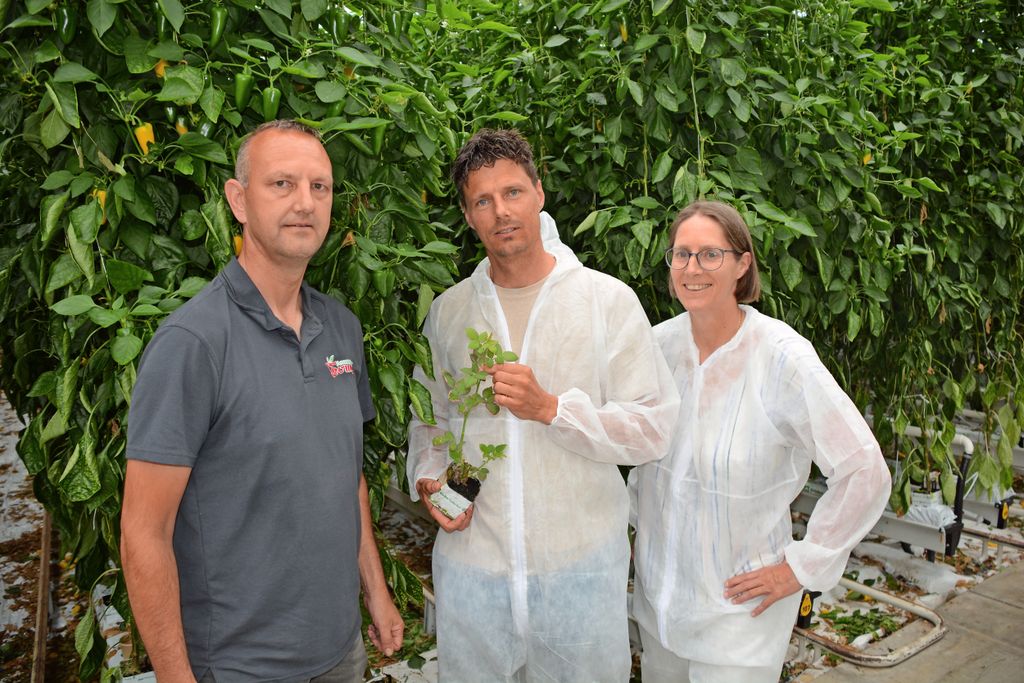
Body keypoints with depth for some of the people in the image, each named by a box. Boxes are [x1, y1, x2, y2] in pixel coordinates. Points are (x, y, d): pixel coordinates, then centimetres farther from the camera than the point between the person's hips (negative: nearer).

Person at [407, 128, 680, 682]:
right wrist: (428, 478, -3)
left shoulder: (608, 299, -6)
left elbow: (654, 428, -10)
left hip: (581, 560, -2)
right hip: (470, 558, 3)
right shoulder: (448, 310, 4)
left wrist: (550, 407, -20)